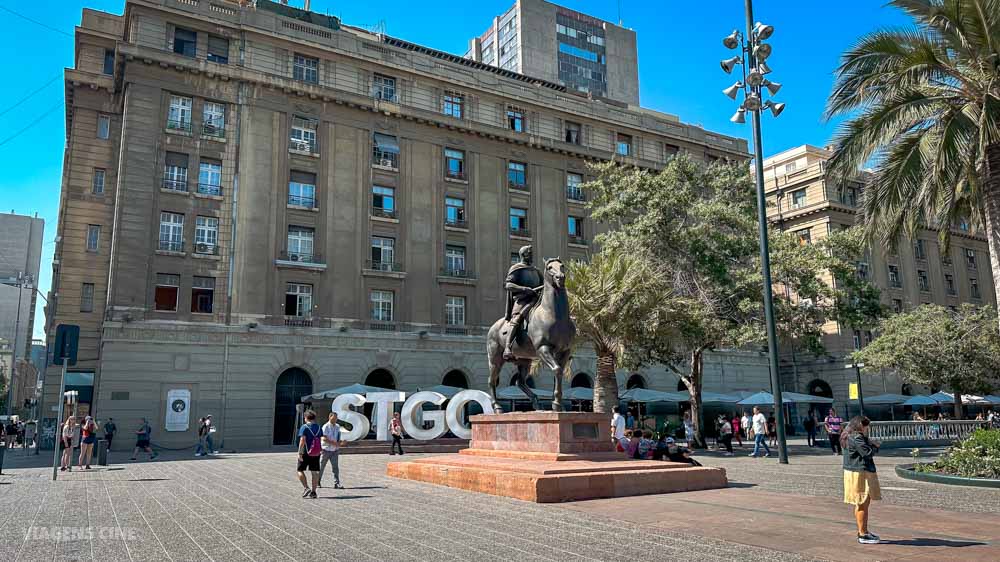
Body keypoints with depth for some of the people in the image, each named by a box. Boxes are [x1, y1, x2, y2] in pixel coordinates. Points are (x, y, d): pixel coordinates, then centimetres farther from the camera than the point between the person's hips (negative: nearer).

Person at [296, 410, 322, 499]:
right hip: (316, 454, 5)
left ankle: (306, 488, -4)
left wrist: (299, 453, -16)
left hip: (306, 453, -5)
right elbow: (320, 440, 11)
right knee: (315, 472, 8)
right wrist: (321, 450, 22)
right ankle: (313, 492, 9)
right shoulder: (318, 427, 8)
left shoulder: (304, 427, -9)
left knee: (299, 470, 8)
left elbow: (302, 441, -17)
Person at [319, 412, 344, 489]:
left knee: (335, 467, -4)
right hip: (326, 450, -4)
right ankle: (317, 482, 26)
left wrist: (340, 442, -5)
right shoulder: (326, 427, -11)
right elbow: (324, 439, -19)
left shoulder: (337, 427, 9)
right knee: (321, 467, 8)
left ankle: (336, 483, -4)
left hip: (334, 450, 4)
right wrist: (334, 443, -25)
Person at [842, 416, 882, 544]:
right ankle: (863, 535, -1)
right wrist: (875, 446, -4)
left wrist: (870, 443, 1)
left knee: (863, 504, 20)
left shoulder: (850, 437, 14)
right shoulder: (857, 438, -18)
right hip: (859, 473, -11)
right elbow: (868, 453, -22)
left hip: (859, 472, 11)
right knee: (862, 504, -5)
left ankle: (862, 531, 30)